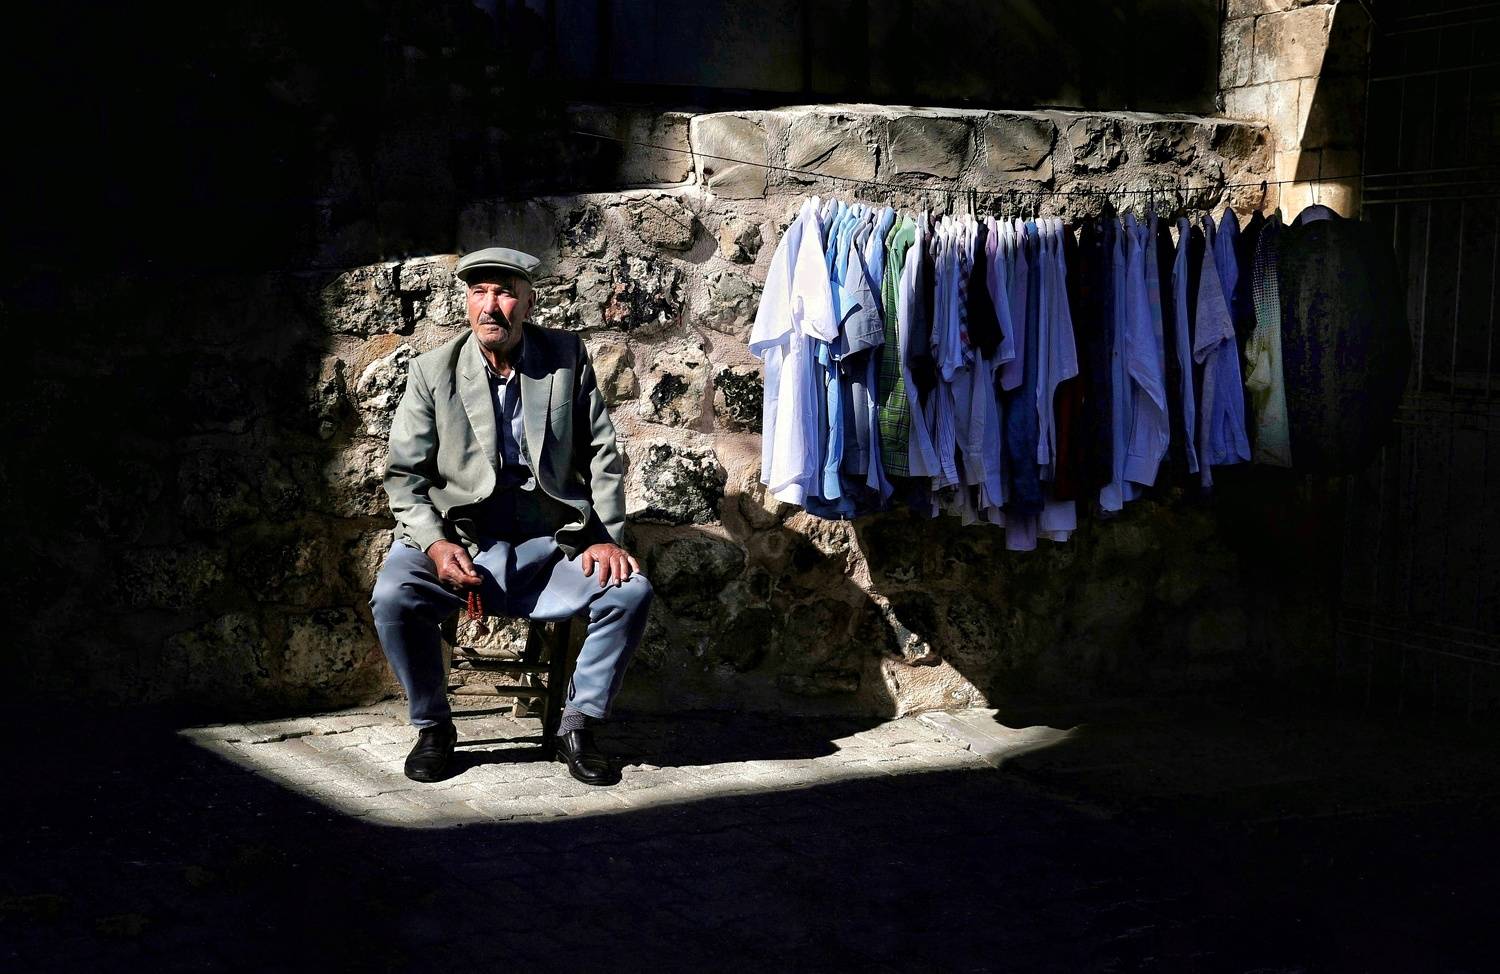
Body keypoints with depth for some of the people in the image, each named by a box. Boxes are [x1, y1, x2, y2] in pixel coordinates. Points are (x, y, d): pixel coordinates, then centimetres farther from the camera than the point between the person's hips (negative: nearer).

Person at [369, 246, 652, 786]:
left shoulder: (568, 357, 4)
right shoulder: (432, 371, 1)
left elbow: (603, 456, 6)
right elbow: (404, 475, 1)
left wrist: (607, 538, -6)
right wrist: (434, 543, -16)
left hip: (549, 546, 1)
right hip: (458, 544, -1)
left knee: (630, 591, -22)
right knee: (394, 595, -29)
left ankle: (578, 726, -3)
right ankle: (433, 727, -4)